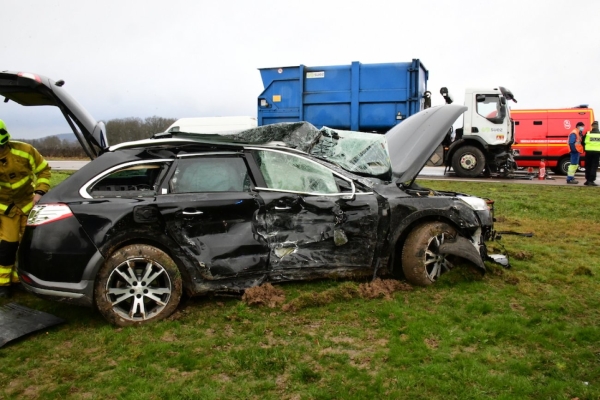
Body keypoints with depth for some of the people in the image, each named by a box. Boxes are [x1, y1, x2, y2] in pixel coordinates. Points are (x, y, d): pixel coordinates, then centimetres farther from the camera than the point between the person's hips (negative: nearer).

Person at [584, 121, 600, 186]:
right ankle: (591, 181, -5)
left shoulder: (588, 133, -1)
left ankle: (588, 180, 12)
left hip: (589, 151, 0)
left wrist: (585, 149, 18)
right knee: (594, 167, 1)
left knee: (588, 166, 10)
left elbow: (583, 142, 3)